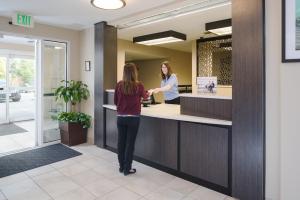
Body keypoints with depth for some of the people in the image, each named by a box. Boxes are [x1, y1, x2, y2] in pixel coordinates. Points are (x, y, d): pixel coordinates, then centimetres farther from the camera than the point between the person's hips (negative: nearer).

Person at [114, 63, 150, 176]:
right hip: (133, 118, -3)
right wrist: (148, 93, 36)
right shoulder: (138, 86, -9)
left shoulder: (119, 85, -5)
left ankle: (121, 167, 30)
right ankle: (127, 169, 19)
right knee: (130, 143, 7)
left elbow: (115, 101, 6)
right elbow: (144, 96, 13)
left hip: (121, 118, 3)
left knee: (121, 142, 14)